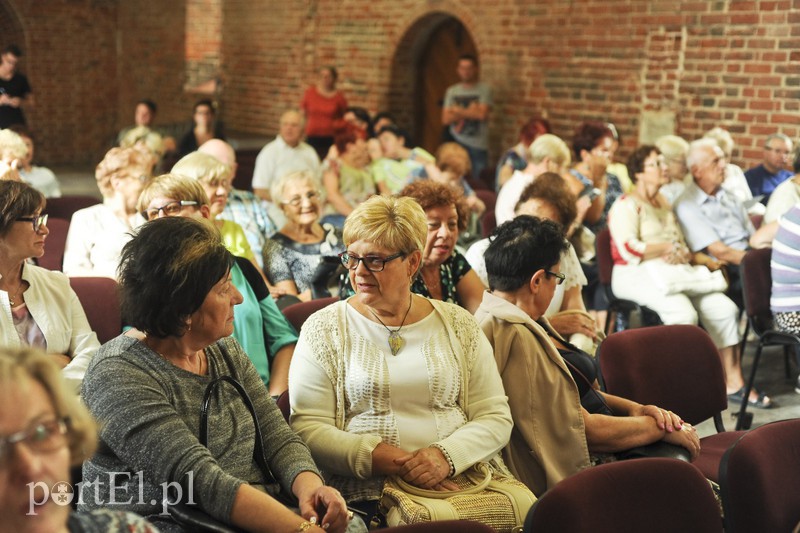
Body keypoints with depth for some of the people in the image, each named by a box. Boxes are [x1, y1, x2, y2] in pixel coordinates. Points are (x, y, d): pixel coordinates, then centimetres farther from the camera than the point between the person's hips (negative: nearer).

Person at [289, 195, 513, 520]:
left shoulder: (458, 325, 14)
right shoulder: (323, 329, 8)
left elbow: (495, 417, 10)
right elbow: (307, 427, 0)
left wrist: (447, 455, -11)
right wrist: (386, 459, -14)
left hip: (461, 479, 3)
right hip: (366, 493, -3)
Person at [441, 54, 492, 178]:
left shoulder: (484, 89, 0)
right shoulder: (451, 91, 10)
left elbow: (482, 114, -12)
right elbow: (445, 119, 3)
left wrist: (457, 110, -3)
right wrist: (469, 113, -10)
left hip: (478, 145, -2)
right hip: (457, 143, 2)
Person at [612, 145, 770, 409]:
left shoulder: (664, 203, 23)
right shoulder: (626, 206, -4)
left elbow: (682, 245, 22)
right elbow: (629, 249, -17)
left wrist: (681, 253, -2)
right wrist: (668, 247, -10)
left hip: (674, 272, 8)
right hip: (637, 275, -8)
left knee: (723, 307, -12)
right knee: (683, 311, -33)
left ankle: (733, 382, -8)